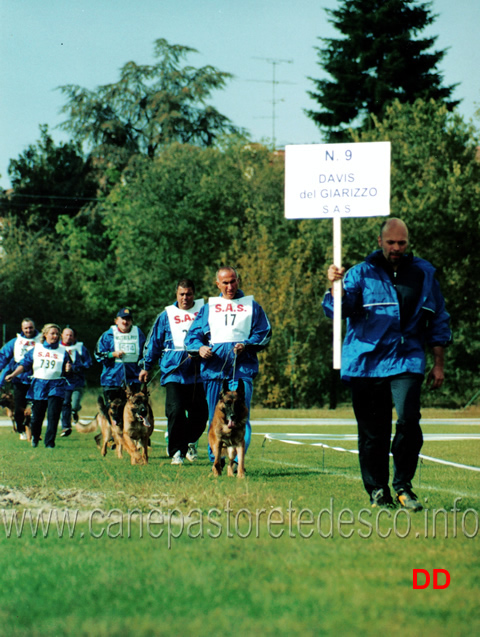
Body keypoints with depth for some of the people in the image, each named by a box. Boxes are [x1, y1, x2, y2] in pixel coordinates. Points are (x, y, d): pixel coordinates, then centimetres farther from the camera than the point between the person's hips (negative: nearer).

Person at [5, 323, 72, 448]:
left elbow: (66, 371, 12)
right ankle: (35, 437, 32)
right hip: (38, 385, 1)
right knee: (37, 416, 6)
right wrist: (13, 375, -3)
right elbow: (24, 364, 8)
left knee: (53, 415, -12)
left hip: (56, 386, -1)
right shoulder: (36, 349, 8)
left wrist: (68, 369, -11)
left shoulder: (62, 351, 8)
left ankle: (50, 442, -6)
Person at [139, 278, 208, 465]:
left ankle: (190, 441, 28)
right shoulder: (167, 315, 12)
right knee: (175, 412, -12)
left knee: (200, 413, 1)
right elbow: (154, 342, 17)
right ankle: (177, 452, -4)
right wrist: (146, 367, 16)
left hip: (198, 372, 1)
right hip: (173, 372, -1)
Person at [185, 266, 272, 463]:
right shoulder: (208, 308, 19)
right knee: (215, 417, 4)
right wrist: (199, 347, -9)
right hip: (213, 370, 2)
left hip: (242, 369, -2)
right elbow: (192, 335, 13)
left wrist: (246, 345, -10)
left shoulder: (251, 306, 15)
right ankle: (215, 461, 12)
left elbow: (264, 333, 8)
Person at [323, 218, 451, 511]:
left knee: (409, 421, -17)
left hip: (407, 362, 0)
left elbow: (439, 320, 18)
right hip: (366, 363, 0)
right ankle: (377, 490, 15)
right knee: (373, 431, 2)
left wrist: (439, 363, 14)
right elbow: (337, 309, -7)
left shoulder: (424, 273, 12)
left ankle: (403, 485, -3)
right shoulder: (362, 273, 4)